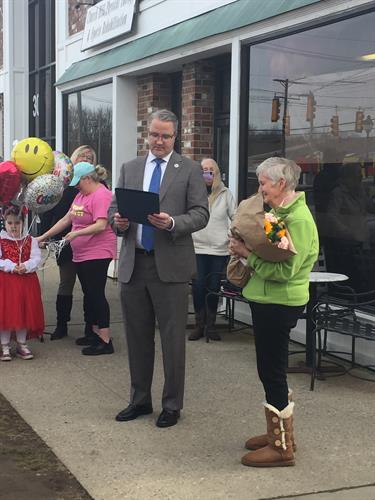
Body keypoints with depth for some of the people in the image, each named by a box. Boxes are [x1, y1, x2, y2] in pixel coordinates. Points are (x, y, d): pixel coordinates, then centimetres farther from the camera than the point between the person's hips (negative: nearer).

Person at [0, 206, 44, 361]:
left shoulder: (30, 240, 6)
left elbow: (36, 258, -4)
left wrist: (26, 266, -23)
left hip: (27, 281, 2)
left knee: (25, 312, 7)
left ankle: (21, 344, 22)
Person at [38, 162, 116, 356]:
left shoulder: (101, 195, -13)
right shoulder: (81, 195, 16)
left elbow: (101, 225, -23)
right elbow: (67, 219, 20)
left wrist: (77, 233, -24)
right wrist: (43, 237, 19)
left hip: (97, 254, -9)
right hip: (81, 254, 9)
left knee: (96, 295, -9)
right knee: (89, 295, 12)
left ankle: (105, 341, -5)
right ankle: (95, 334, 20)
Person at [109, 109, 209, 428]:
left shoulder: (190, 170, 1)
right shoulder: (130, 169, 13)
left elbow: (201, 214, -5)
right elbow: (114, 207, 12)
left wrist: (172, 223, -22)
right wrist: (118, 221, -10)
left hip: (171, 264, -4)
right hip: (133, 263, 4)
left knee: (173, 338, 2)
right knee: (137, 336, 13)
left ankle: (172, 405, 15)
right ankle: (140, 400, 27)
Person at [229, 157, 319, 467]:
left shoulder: (298, 218, -18)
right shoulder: (279, 212, 11)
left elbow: (285, 270, -23)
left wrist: (249, 254, -17)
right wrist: (246, 250, -3)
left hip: (280, 304, -9)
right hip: (267, 301, 9)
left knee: (272, 371, -2)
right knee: (272, 370, 17)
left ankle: (282, 447, 9)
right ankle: (279, 432, 31)